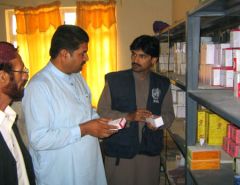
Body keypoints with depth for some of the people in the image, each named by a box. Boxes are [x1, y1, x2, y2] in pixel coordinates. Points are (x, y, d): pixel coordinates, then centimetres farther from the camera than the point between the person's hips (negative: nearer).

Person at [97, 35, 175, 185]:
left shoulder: (163, 84, 4)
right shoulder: (114, 80, -4)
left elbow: (169, 114, 10)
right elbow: (102, 112, -5)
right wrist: (128, 117, -19)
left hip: (150, 152, 2)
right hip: (119, 151, -2)